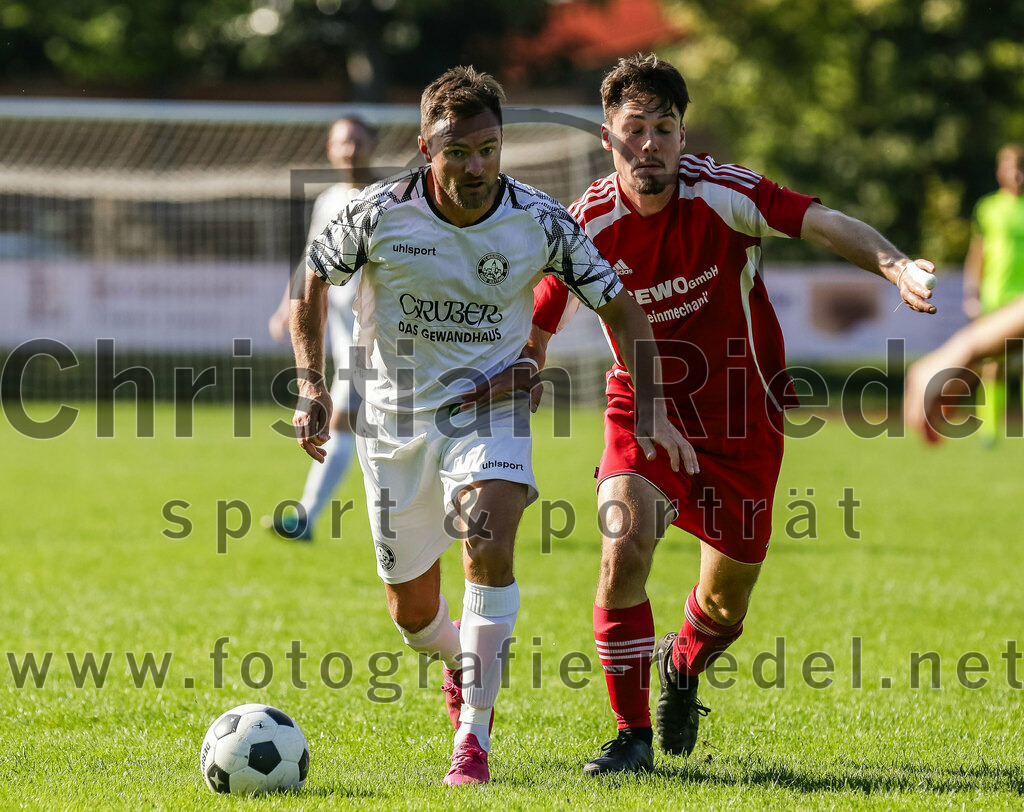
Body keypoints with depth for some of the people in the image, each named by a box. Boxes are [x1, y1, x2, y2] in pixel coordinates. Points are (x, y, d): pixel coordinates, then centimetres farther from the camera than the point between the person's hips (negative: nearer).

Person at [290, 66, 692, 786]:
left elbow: (621, 310, -1)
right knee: (412, 612, 9)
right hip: (394, 422, 1)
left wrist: (650, 407, -12)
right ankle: (464, 658, 48)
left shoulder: (541, 223, -12)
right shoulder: (380, 214, -13)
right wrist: (312, 388, -5)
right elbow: (312, 282, 5)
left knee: (489, 540, -30)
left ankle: (474, 734, -23)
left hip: (489, 411, -1)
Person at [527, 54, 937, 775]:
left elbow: (824, 223, -29)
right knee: (624, 542, -26)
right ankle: (633, 734, -11)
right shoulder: (588, 225, -14)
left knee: (726, 604, 9)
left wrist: (893, 263, -47)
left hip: (742, 415, 1)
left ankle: (682, 664, 48)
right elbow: (534, 338, -3)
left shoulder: (723, 194, -18)